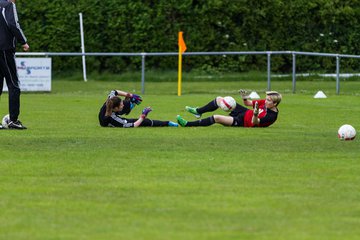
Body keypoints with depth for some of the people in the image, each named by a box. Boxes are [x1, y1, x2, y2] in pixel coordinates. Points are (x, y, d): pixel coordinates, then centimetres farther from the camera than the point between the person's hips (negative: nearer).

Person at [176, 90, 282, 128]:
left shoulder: (271, 116, -24)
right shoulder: (265, 102, -1)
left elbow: (254, 122, -30)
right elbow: (248, 103, 9)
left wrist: (255, 114, -50)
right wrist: (245, 98, -12)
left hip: (242, 122, -9)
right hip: (245, 112, 9)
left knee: (216, 118, -22)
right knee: (219, 99, 10)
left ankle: (187, 124, -11)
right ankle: (198, 111, 32)